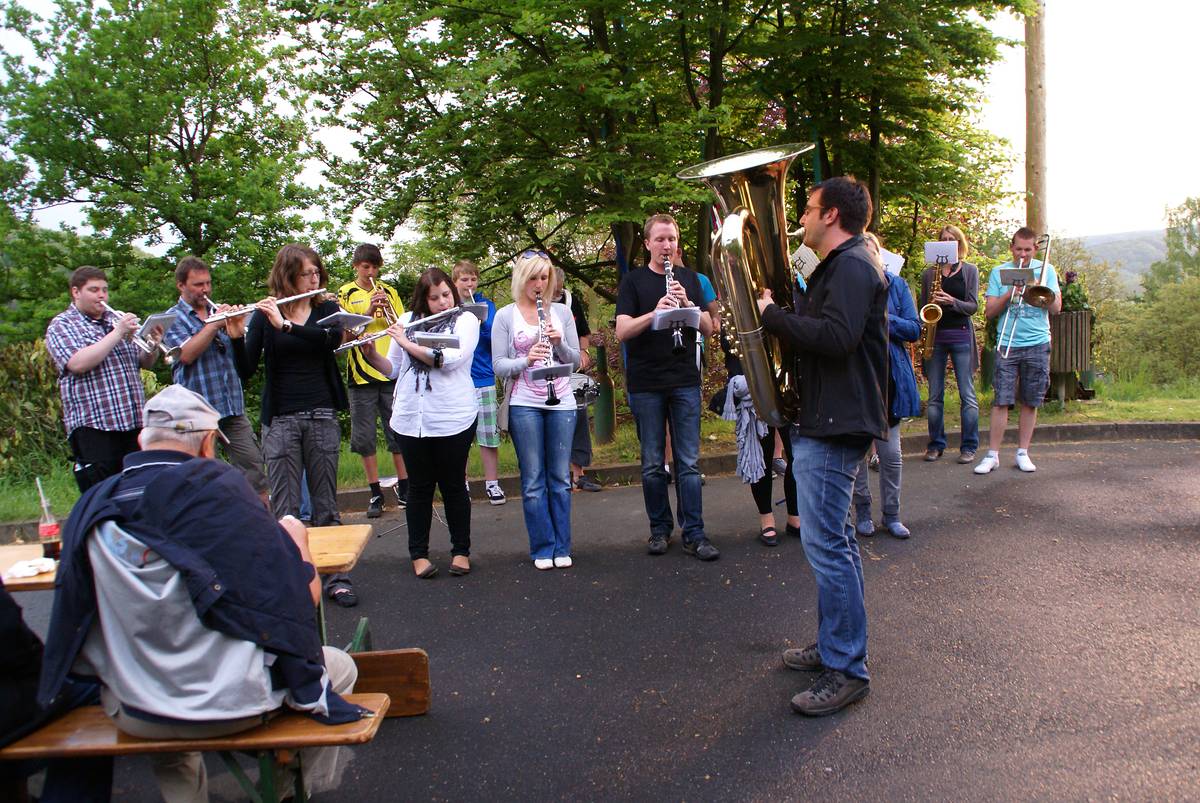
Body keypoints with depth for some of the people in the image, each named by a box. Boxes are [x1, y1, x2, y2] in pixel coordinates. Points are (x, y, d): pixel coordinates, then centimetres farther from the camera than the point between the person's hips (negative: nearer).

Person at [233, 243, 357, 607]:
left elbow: (331, 339, -17)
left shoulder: (327, 309, 5)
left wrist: (285, 324, -26)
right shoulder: (265, 315, 1)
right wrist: (236, 336, -22)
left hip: (322, 416, 1)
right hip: (280, 419, -1)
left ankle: (337, 577, 13)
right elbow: (246, 369, -5)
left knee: (326, 504, 7)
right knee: (284, 508, 0)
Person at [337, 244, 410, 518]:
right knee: (365, 438, 3)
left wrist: (389, 312, -12)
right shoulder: (346, 294, 4)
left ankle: (403, 486, 16)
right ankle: (375, 493, 12)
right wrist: (368, 312, -18)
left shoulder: (389, 292, 11)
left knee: (398, 432, 5)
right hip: (361, 373, -1)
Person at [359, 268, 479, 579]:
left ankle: (461, 550, 19)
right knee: (419, 486, 8)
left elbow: (450, 359, -17)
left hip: (453, 418, -3)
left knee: (453, 485, 6)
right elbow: (393, 369, 14)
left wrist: (407, 343, -13)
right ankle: (418, 553, 19)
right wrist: (371, 354, -4)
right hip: (411, 419, 3)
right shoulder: (407, 320, 10)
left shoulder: (466, 320, 0)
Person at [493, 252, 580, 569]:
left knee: (561, 478, 7)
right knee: (533, 480, 3)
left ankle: (562, 547, 16)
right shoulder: (505, 316, 2)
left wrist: (559, 343, -11)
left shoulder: (562, 312, 9)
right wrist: (526, 360, -20)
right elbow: (498, 365, -2)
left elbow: (575, 360, 9)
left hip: (561, 403, 2)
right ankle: (543, 548, 12)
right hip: (524, 404, -2)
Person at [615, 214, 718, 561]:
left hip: (685, 380, 2)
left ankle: (694, 533, 7)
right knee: (652, 464, 6)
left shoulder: (688, 278, 11)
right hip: (645, 385, -2)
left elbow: (708, 329, 5)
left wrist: (687, 304, -13)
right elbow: (622, 331, -10)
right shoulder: (633, 281, 2)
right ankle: (660, 529, 19)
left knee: (689, 463, 2)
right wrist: (655, 311, -25)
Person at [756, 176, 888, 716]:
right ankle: (836, 646, 29)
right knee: (833, 539, 17)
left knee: (825, 544, -9)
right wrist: (778, 310, 5)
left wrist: (772, 315, -19)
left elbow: (835, 336, -28)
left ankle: (847, 671, -1)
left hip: (835, 428, -11)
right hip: (825, 422, 11)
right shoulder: (840, 267, 21)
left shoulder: (852, 267, -14)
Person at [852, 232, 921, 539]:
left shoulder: (897, 285, 3)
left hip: (889, 377, 1)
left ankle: (891, 514, 18)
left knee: (891, 451, 5)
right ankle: (862, 511, 23)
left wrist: (883, 319, -18)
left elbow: (914, 329, -3)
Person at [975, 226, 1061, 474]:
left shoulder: (1046, 270, 8)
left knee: (1031, 402, 5)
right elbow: (989, 311, 1)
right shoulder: (999, 272, 7)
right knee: (1001, 401, -5)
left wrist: (1036, 287, -12)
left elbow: (1056, 307, 0)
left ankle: (1023, 453, 14)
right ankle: (992, 455, -2)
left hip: (1037, 345, 1)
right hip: (1007, 345, -1)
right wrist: (1009, 293, -13)